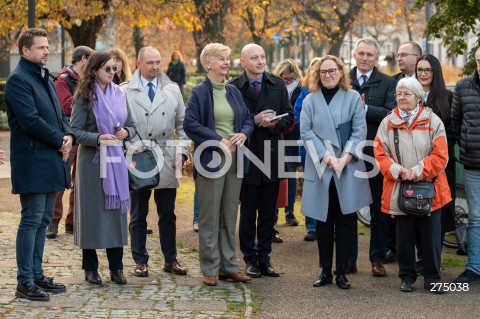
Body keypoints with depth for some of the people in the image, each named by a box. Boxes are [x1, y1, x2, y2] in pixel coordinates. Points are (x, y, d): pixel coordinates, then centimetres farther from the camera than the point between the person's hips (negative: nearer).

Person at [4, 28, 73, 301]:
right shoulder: (18, 80, -11)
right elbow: (30, 120, -20)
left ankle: (37, 275, 21)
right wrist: (60, 141, -13)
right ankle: (25, 282, 1)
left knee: (43, 220, 13)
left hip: (52, 162, 9)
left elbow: (59, 114, 20)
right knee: (32, 221, -5)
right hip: (32, 163, -9)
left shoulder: (45, 78, 18)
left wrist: (69, 135, 0)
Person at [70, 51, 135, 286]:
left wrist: (126, 132, -8)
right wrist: (98, 138, -22)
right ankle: (90, 268, 11)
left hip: (116, 159, 4)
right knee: (92, 212, 1)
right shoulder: (85, 96, -5)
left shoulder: (119, 94, 9)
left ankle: (116, 267, 12)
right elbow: (75, 130, -8)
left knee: (117, 210, 5)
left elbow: (131, 125, 14)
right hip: (92, 160, -4)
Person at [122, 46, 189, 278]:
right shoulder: (125, 92, 0)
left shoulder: (173, 90, 9)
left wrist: (181, 151, 1)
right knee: (138, 216, 6)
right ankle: (140, 261, 16)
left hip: (167, 162, 3)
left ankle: (170, 260, 19)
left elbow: (182, 124, 11)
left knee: (168, 214, 9)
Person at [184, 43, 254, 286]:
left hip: (234, 159, 6)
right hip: (211, 159, -6)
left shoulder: (233, 92, 13)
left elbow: (248, 120, 16)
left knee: (230, 216, 10)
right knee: (210, 216, -1)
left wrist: (243, 134, -6)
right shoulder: (200, 92, -5)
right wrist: (219, 141, -17)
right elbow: (190, 124, -13)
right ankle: (210, 269, 6)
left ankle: (229, 266, 17)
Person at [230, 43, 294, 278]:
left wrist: (274, 124, -13)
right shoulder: (234, 88, -5)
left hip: (272, 157, 3)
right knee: (248, 212, 6)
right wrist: (255, 120, -19)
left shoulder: (278, 85, 7)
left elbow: (289, 118, 6)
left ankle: (264, 257, 17)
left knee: (268, 212, 8)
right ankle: (250, 259, 15)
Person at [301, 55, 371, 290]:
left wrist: (344, 158, -13)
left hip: (348, 169, -1)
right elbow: (306, 132, -1)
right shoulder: (310, 100, 7)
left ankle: (341, 272, 7)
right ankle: (325, 272, 12)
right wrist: (326, 156, -13)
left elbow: (359, 131, -2)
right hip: (320, 168, 1)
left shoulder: (353, 97, 4)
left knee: (345, 220, 1)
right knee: (323, 220, 5)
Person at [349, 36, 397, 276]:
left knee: (379, 210, 6)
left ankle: (378, 259, 16)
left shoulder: (387, 83, 1)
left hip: (376, 155, -1)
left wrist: (365, 108, -18)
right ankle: (349, 259, 19)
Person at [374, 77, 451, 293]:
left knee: (431, 236, 3)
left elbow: (440, 155, -6)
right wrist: (398, 171, -15)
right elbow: (380, 154, 1)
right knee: (404, 237, 8)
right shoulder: (388, 123, 5)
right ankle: (407, 277, 21)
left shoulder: (432, 121, 0)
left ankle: (432, 279, 15)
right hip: (399, 190, 1)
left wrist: (417, 171, -15)